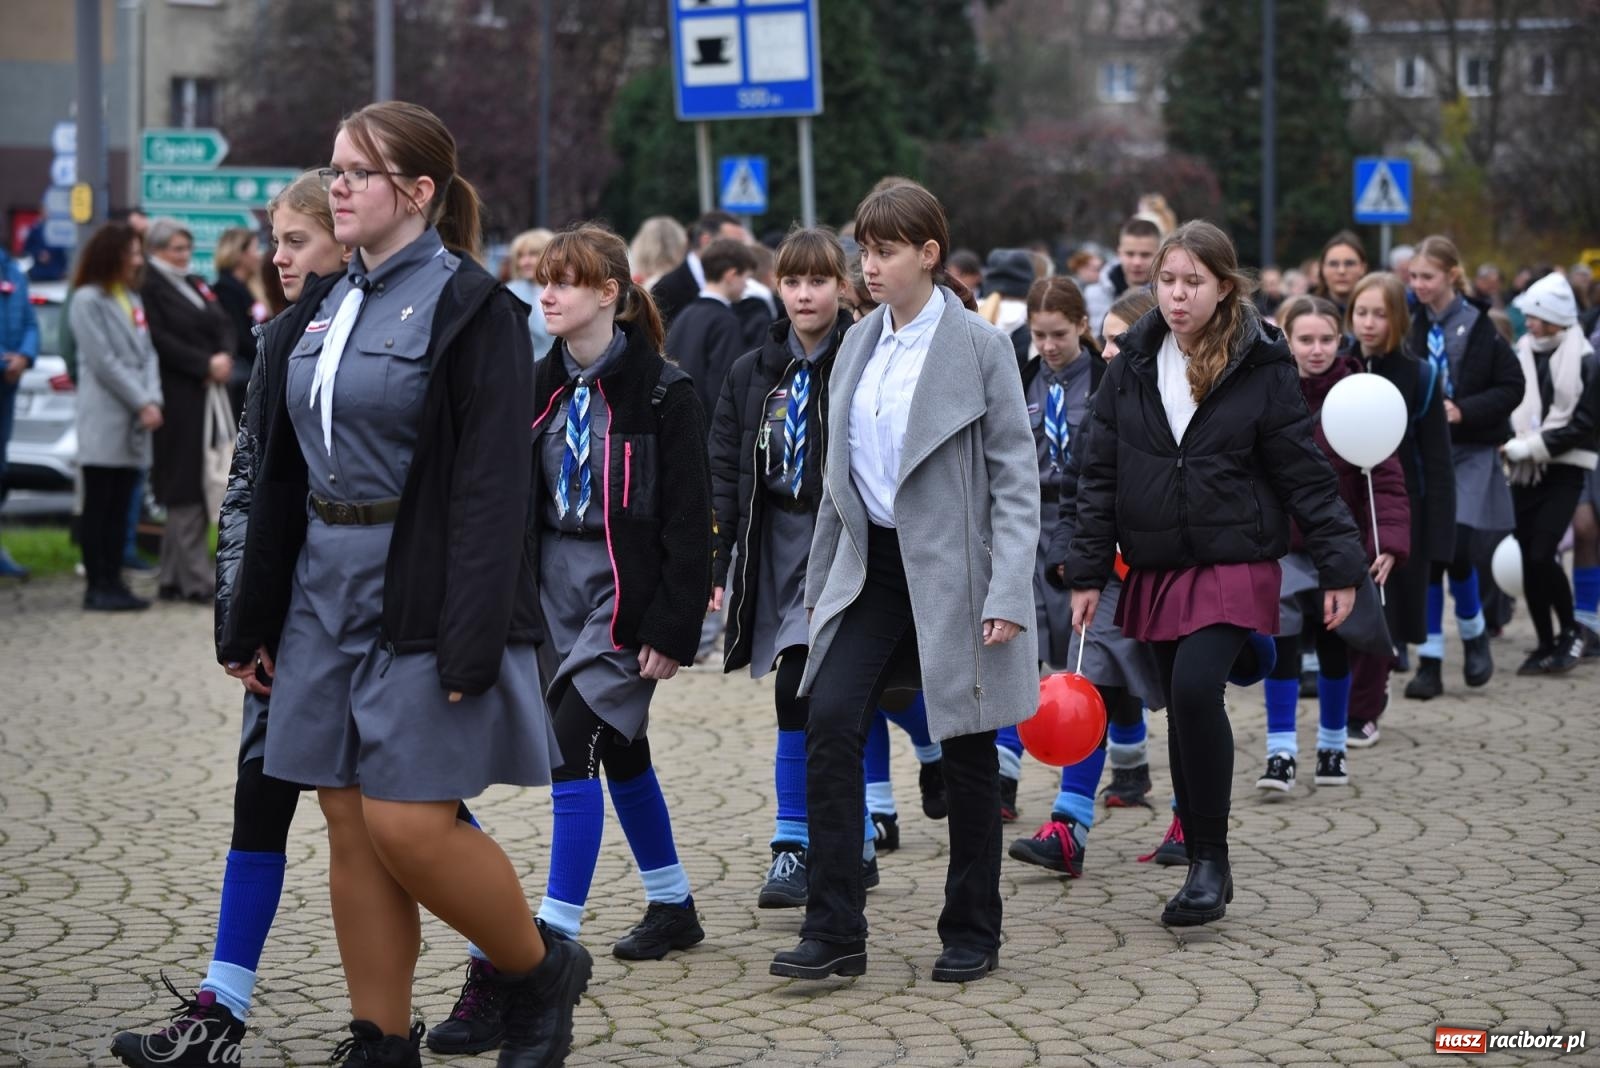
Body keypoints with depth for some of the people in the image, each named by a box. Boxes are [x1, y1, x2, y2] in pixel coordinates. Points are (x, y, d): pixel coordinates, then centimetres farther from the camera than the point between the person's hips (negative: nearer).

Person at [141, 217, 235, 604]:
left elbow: (222, 325, 14)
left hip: (208, 393, 8)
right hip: (178, 396, -8)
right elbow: (161, 340, -15)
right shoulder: (149, 286, -6)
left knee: (196, 487, 7)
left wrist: (224, 357, -6)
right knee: (186, 488, -8)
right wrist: (205, 365, -15)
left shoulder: (197, 284, 20)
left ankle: (173, 577, 12)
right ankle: (196, 579, -8)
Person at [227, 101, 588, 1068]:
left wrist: (473, 639, -22)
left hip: (421, 595, -7)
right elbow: (284, 472, 16)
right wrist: (257, 615, 16)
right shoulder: (333, 305, 12)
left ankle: (542, 971, 14)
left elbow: (492, 483, -16)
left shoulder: (470, 306, -10)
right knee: (352, 829, 7)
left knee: (409, 825, -9)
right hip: (329, 590, 7)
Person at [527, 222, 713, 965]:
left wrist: (672, 628, -15)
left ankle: (557, 933, -12)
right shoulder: (542, 387, 6)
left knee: (572, 747, -14)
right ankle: (672, 906, 30)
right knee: (620, 752, 15)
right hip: (555, 590, 7)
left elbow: (688, 521, -12)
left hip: (625, 595, -7)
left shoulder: (661, 393, -11)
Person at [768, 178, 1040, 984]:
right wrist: (821, 580, 14)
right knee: (830, 723, -11)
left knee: (966, 752, 5)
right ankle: (833, 930, -7)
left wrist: (1008, 593, -15)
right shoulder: (858, 345, 10)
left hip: (951, 568, -5)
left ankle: (972, 933, 19)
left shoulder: (977, 346, -7)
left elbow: (1016, 474, -8)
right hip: (872, 563, 5)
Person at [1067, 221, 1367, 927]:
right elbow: (1101, 472, 8)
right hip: (1156, 569, 5)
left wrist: (1340, 564, -3)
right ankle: (1202, 868, 22)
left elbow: (1303, 472, -1)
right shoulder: (1133, 366, 5)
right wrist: (1088, 571, 4)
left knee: (1195, 689, -22)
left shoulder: (1261, 369, -4)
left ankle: (1211, 860, -11)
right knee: (1180, 710, 9)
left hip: (1235, 564, -4)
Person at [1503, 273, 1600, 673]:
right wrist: (1508, 443, -9)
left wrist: (1530, 446, -15)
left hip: (1565, 470, -4)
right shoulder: (1521, 354, 4)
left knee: (1542, 554, -14)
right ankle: (1546, 644, 15)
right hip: (1525, 472, 4)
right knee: (1527, 559, 3)